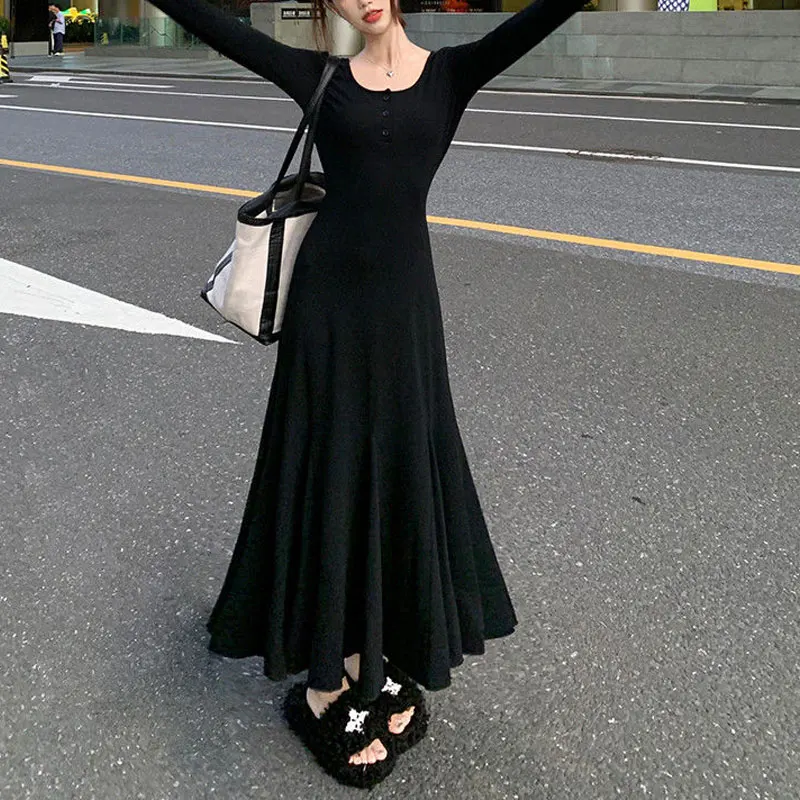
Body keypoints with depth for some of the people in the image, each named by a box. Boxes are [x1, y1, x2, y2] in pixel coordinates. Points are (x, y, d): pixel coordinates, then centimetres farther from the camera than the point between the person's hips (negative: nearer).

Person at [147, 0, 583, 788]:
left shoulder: (453, 72, 5)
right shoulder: (320, 78, 5)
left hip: (402, 299, 1)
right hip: (328, 298, -1)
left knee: (401, 469, 7)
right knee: (327, 471, 4)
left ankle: (372, 658, 26)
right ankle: (332, 674, 18)